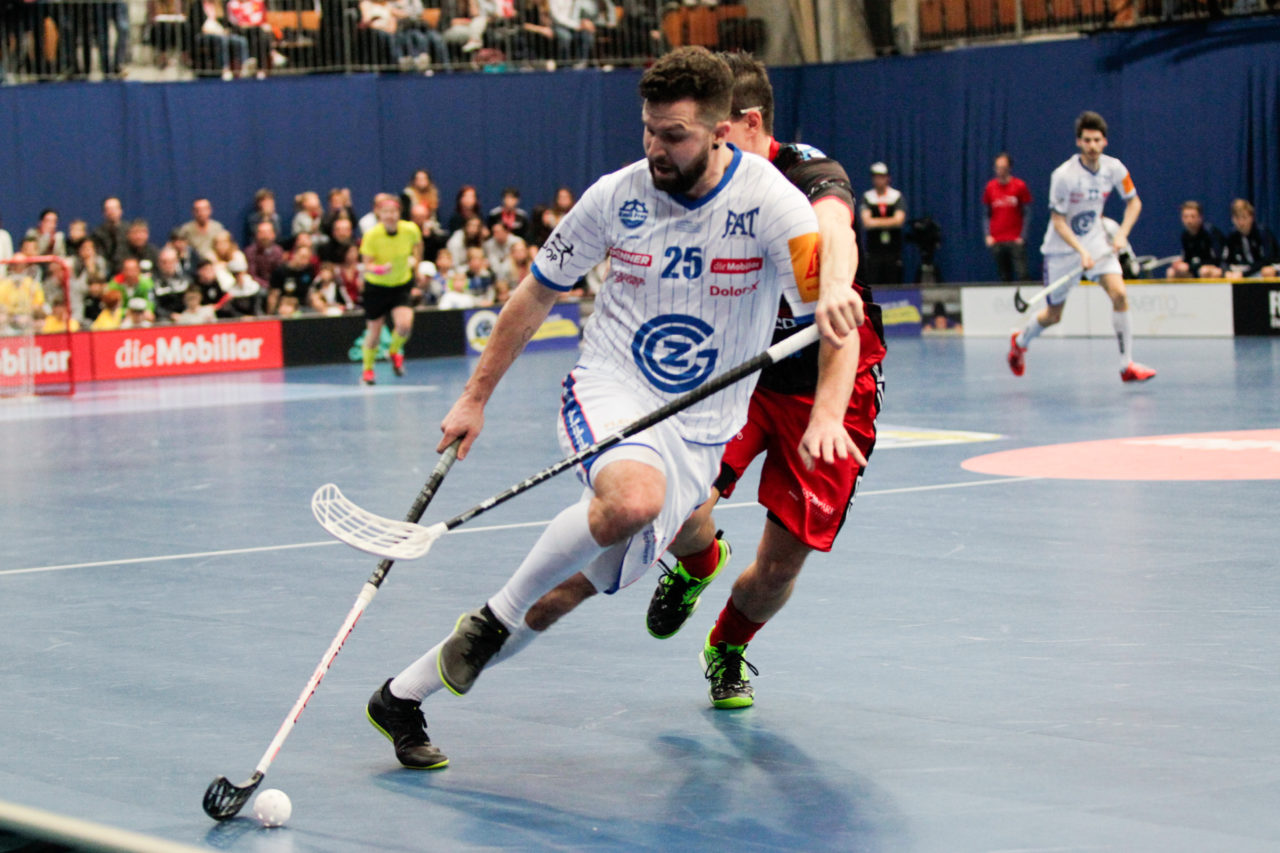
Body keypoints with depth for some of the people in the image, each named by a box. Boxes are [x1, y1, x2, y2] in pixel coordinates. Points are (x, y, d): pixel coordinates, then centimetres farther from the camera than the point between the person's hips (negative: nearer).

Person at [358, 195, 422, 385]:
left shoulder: (410, 230, -15)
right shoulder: (371, 235, -21)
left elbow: (418, 244, 9)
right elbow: (367, 265, -21)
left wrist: (415, 261, 13)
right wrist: (379, 269, -40)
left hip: (402, 285, 1)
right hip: (376, 286, -1)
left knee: (405, 324, -20)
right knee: (374, 331, 6)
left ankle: (395, 351, 14)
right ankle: (367, 369, 30)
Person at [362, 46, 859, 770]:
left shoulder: (770, 202, -10)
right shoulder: (617, 196, -4)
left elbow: (833, 327, -18)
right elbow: (537, 293, 9)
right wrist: (476, 398, 10)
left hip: (699, 433, 1)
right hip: (609, 391, -1)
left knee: (572, 589, -4)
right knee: (635, 496, -37)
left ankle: (405, 695, 10)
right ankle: (496, 616, -17)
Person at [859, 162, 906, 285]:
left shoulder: (897, 196, 4)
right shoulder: (867, 197, 4)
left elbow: (899, 220, -8)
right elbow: (866, 222, -8)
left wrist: (876, 222, -7)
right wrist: (889, 221, -9)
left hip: (893, 248, 0)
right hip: (873, 250, 0)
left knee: (894, 283, -2)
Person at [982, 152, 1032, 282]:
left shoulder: (1020, 186, -1)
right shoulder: (990, 187, 7)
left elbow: (1026, 214, 2)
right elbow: (986, 215, 13)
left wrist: (1022, 236, -5)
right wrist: (988, 235, 2)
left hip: (1016, 240, -3)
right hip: (997, 241, 3)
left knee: (1021, 274, -12)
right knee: (1004, 276, 4)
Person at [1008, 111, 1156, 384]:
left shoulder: (1114, 168, -9)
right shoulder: (1064, 175, -21)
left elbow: (1134, 201, 6)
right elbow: (1058, 220, -17)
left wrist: (1122, 233, -10)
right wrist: (1081, 251, -28)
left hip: (1096, 241, 3)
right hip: (1062, 248, -3)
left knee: (1119, 294, -19)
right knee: (1052, 315, 8)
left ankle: (1127, 366, -13)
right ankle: (1020, 342, 41)